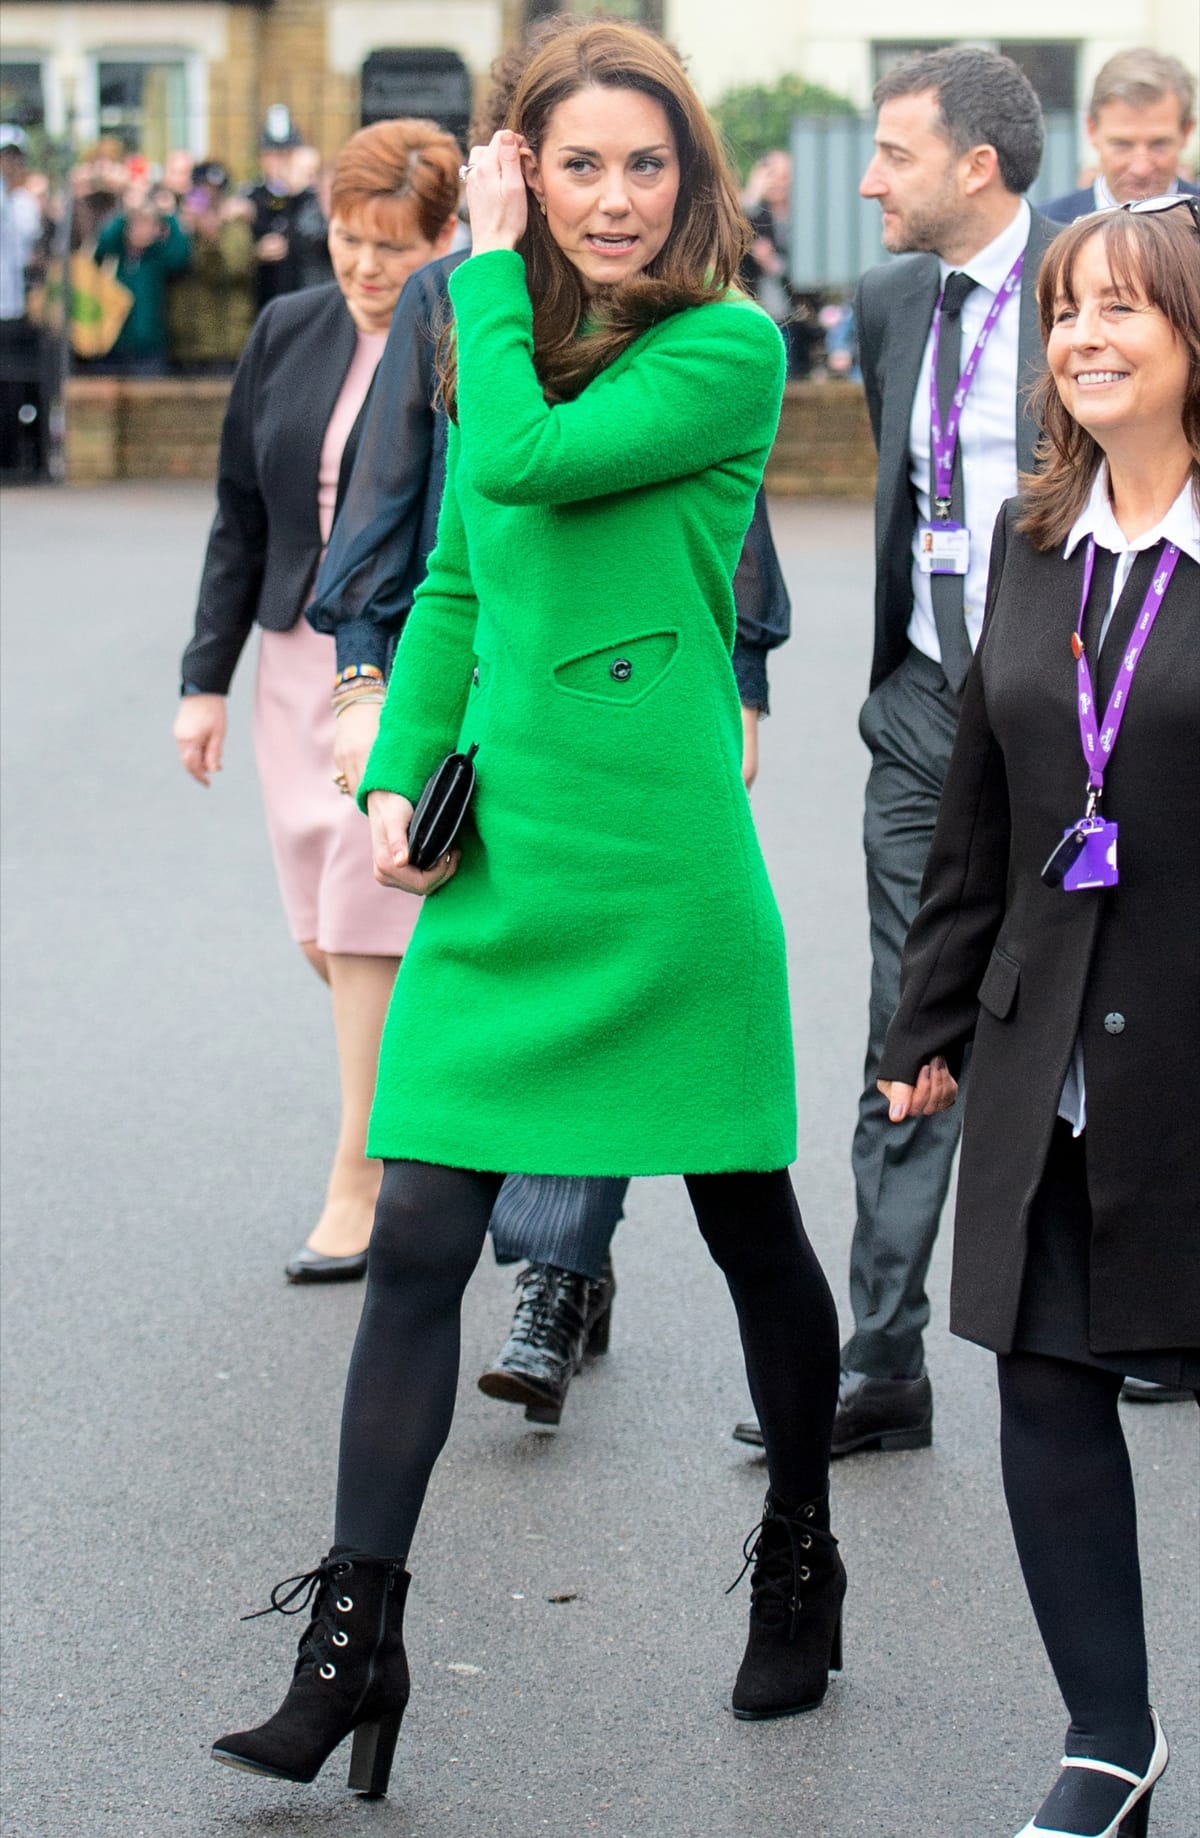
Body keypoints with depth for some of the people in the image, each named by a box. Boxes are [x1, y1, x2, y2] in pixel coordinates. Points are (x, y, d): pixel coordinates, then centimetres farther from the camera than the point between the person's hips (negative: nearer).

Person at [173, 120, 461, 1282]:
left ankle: (358, 1186, 5)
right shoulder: (289, 333, 7)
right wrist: (205, 677, 10)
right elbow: (240, 515, 12)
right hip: (300, 662, 6)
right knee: (324, 935, 9)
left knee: (369, 931, -5)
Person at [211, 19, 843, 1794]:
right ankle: (356, 1637, 0)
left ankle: (801, 1568, 31)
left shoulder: (732, 349, -8)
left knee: (750, 1229, 10)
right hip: (499, 860, 5)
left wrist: (487, 270, -8)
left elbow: (521, 461, -21)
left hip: (668, 863, -5)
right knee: (417, 1235, -2)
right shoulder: (515, 337, 11)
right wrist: (400, 776, 5)